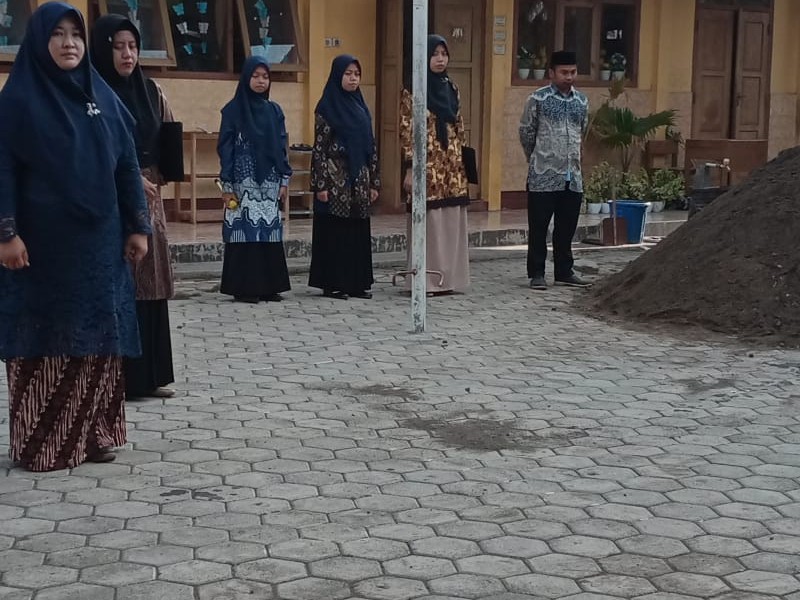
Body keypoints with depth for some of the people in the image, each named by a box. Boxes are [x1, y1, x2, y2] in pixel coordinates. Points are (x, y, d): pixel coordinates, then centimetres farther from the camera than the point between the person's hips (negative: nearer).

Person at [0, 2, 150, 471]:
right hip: (41, 241, -4)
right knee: (45, 339, 0)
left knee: (96, 338, 6)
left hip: (97, 239, 4)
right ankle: (41, 443, 8)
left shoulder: (103, 96, 9)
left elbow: (127, 165, 9)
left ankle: (93, 434, 16)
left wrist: (138, 226, 4)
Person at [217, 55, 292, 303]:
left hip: (270, 181, 4)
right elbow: (225, 148, -3)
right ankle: (243, 288, 1)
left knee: (269, 232, 4)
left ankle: (269, 286, 11)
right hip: (243, 182, -4)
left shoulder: (274, 110, 11)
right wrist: (226, 185, -8)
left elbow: (282, 147, 13)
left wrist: (285, 180, 6)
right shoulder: (233, 110, -1)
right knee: (246, 232, -4)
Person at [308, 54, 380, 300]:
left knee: (358, 231, 7)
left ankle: (357, 282, 14)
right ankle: (332, 284, 6)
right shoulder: (326, 107, -5)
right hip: (335, 178, -6)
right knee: (334, 231, -1)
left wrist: (373, 181, 10)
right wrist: (320, 185, -15)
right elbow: (319, 148, -9)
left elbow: (371, 146, 14)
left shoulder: (361, 107, 12)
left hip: (359, 178, 6)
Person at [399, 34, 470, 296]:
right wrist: (410, 169, -13)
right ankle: (427, 281, 5)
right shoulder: (413, 90, -5)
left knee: (451, 222, 7)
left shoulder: (451, 88, 12)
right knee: (428, 223, -3)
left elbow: (459, 128, 15)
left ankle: (448, 278, 16)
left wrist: (464, 163, 12)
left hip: (453, 166, 6)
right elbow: (407, 131, -8)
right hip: (428, 165, -6)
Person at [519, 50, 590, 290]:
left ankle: (564, 272, 20)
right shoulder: (538, 99, -5)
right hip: (543, 177, -5)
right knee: (538, 228, 2)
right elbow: (526, 132, 3)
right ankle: (536, 274, 9)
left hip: (573, 177, 5)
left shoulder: (582, 101, 10)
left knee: (567, 229, 10)